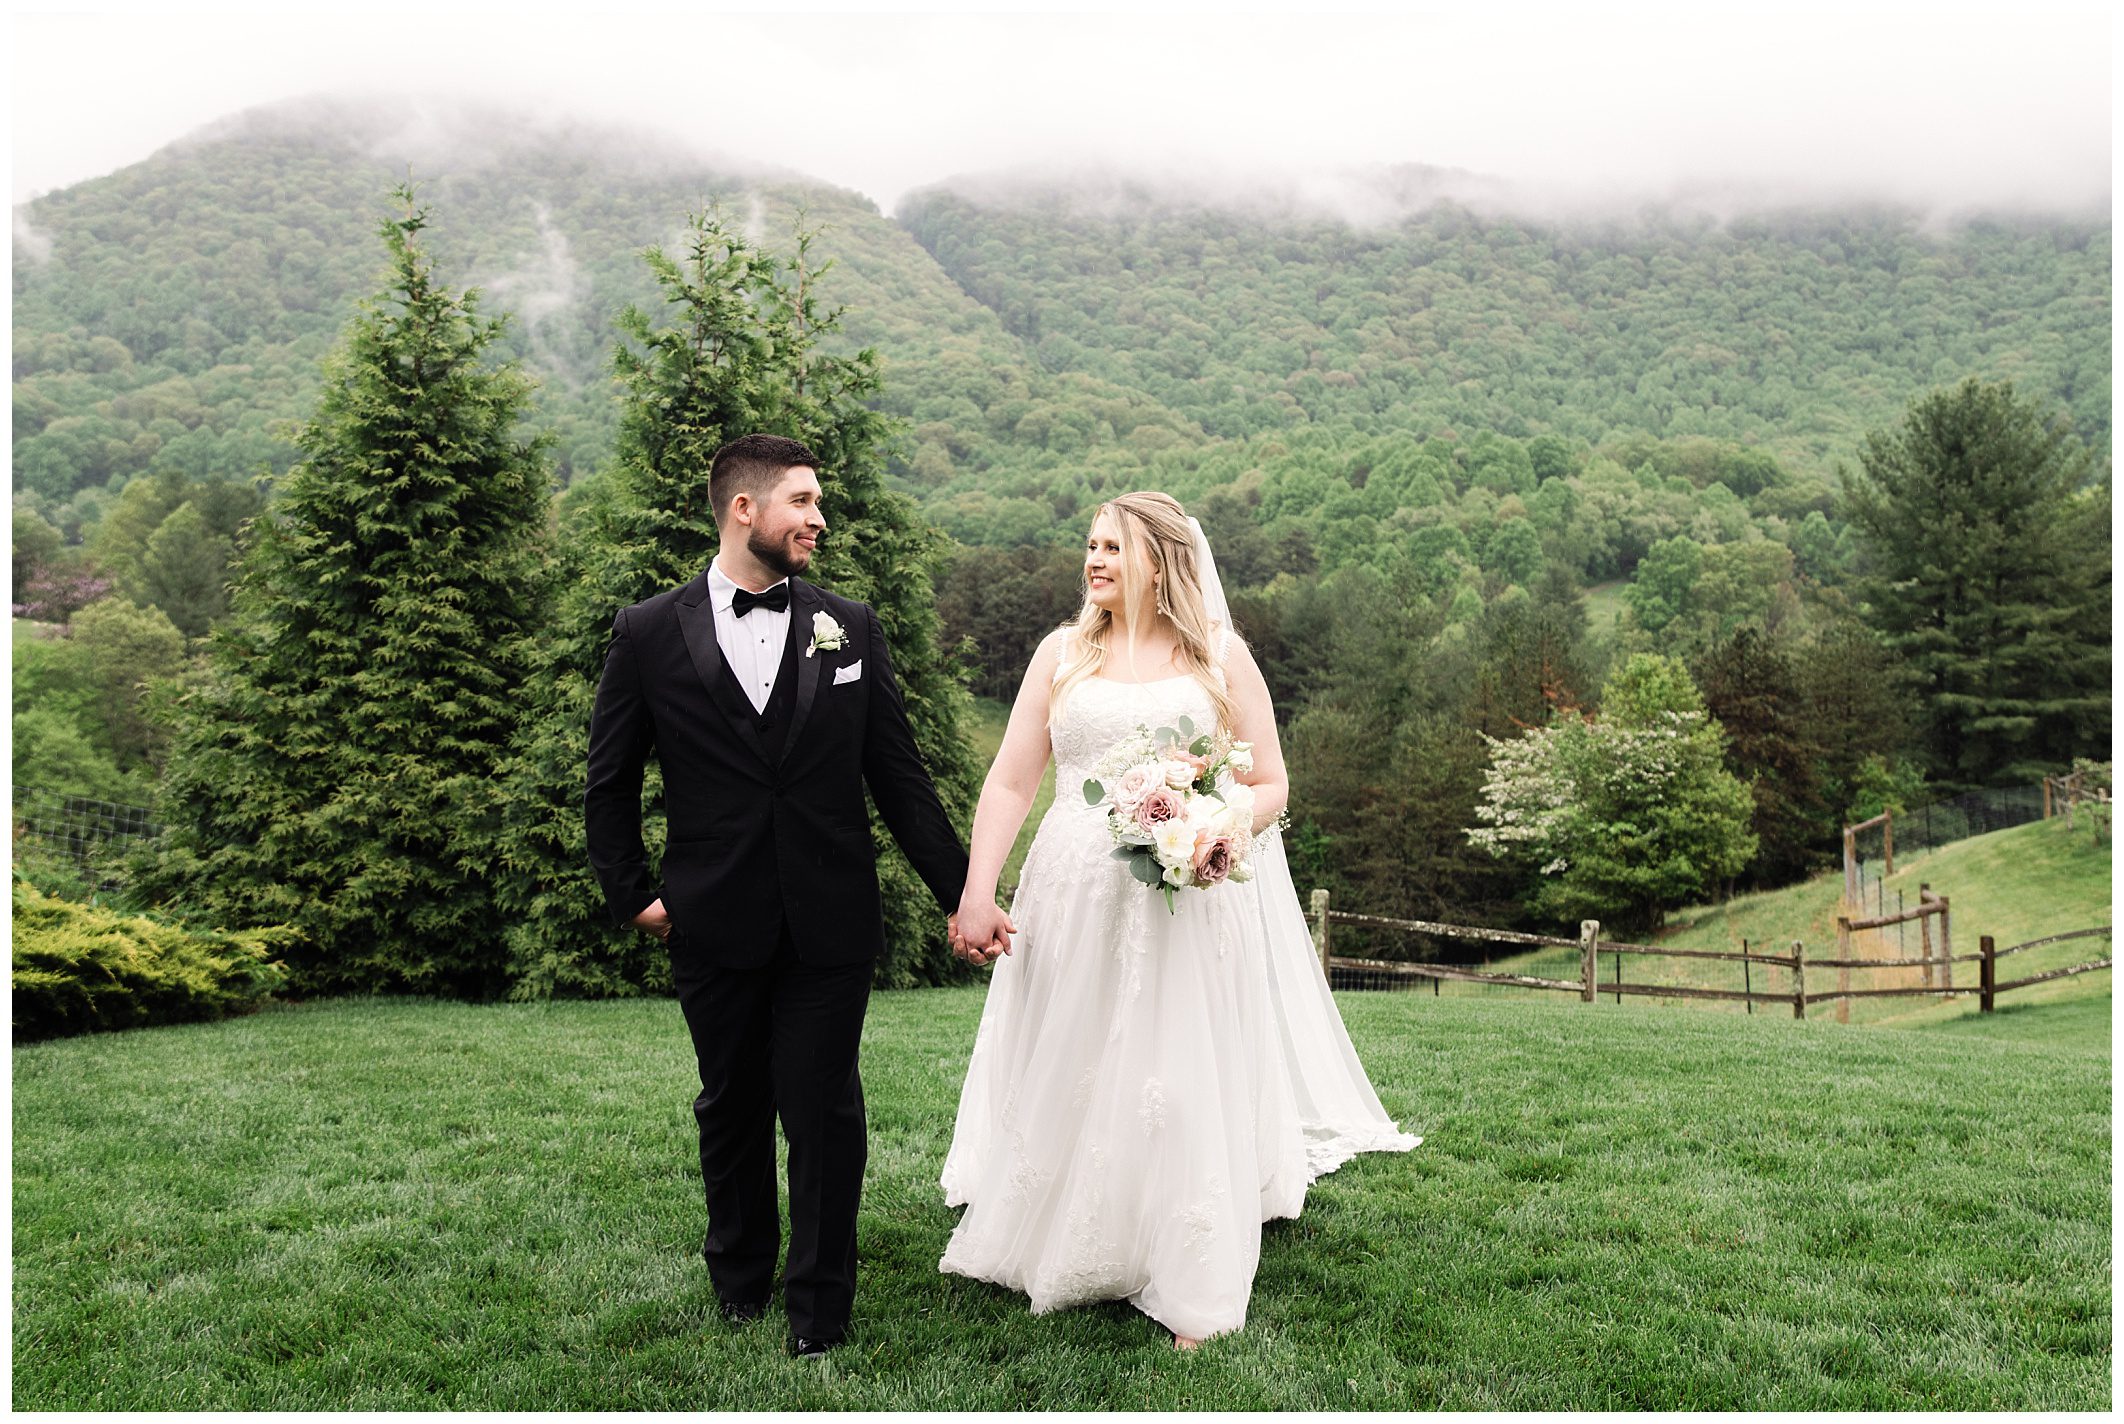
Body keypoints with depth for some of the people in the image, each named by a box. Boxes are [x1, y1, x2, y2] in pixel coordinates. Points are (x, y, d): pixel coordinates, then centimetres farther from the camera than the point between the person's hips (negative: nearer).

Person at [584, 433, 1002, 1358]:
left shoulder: (849, 628, 3)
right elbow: (609, 784, 8)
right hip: (714, 925, 0)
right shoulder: (650, 634, -1)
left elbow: (899, 776, 5)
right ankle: (739, 1280, 38)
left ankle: (821, 1310, 20)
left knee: (825, 1110, 4)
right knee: (732, 1107, 16)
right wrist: (631, 894, 5)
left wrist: (962, 891, 3)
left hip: (832, 924, 0)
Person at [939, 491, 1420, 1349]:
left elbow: (1271, 785, 5)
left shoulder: (1220, 657, 4)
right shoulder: (1063, 654, 9)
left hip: (1188, 909, -2)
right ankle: (1054, 1252, 27)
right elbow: (1009, 783, 5)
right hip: (1074, 903, 2)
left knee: (1181, 1082, 2)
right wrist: (975, 896, -5)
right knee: (1066, 1079, 8)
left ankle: (1192, 1294, 15)